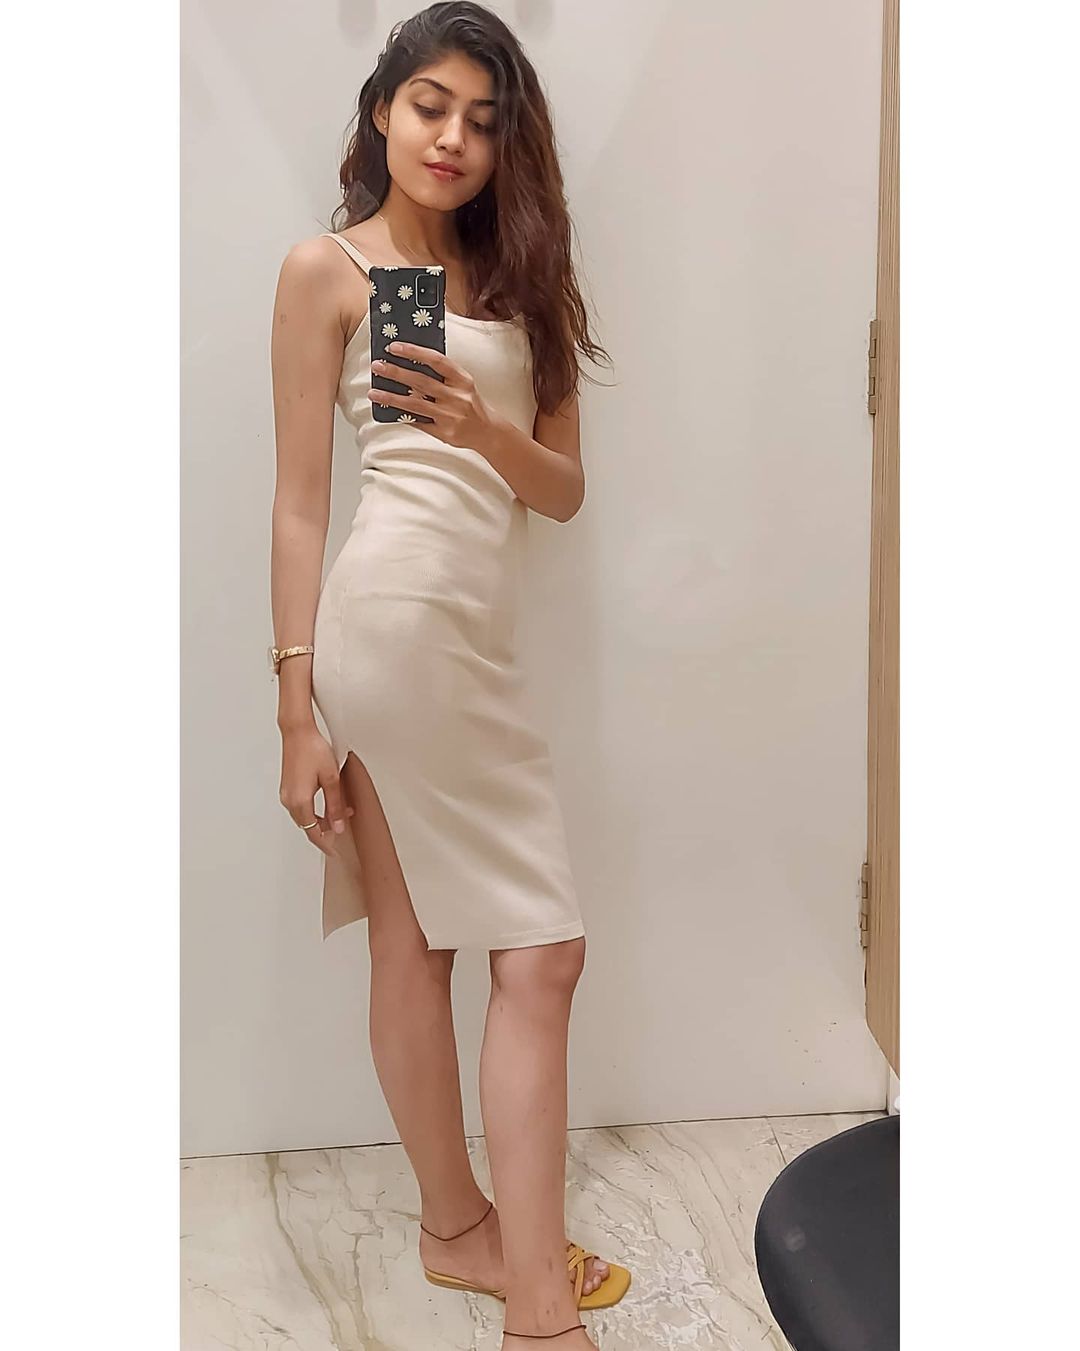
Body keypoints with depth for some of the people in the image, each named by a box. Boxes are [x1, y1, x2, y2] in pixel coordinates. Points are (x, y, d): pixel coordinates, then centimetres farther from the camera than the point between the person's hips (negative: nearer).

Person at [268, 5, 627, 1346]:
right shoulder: (327, 267, 2)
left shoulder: (516, 277, 20)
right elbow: (300, 502, -3)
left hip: (481, 635, 6)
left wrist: (484, 429, -8)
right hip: (394, 614, -6)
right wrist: (297, 712, -8)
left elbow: (566, 487, 14)